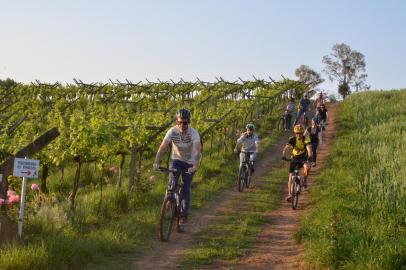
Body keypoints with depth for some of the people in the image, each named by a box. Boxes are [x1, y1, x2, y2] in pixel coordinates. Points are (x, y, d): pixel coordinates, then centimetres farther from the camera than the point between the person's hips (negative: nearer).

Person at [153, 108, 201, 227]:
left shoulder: (194, 133, -26)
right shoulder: (172, 131, -21)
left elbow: (197, 151, -37)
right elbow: (162, 147, -28)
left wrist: (195, 166, -52)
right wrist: (156, 162, -42)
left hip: (189, 163, -1)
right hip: (176, 160, 1)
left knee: (186, 189, -1)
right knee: (173, 182, -21)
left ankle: (184, 216, 9)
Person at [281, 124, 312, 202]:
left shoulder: (306, 139, -17)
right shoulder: (292, 139, -15)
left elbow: (309, 148, -32)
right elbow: (286, 148, -26)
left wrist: (310, 156, -51)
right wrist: (283, 155, -46)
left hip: (303, 158, -1)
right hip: (295, 158, 1)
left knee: (307, 167, -34)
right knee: (291, 175, -9)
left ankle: (305, 180, -5)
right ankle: (289, 194, -5)